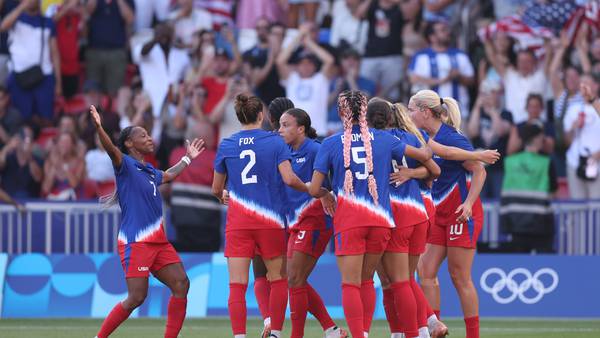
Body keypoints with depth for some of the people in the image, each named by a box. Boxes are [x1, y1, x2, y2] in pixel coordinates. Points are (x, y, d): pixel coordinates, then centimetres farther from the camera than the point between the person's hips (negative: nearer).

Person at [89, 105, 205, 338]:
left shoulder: (149, 171, 19)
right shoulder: (125, 165, -5)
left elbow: (168, 175, 43)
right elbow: (111, 150, -27)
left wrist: (187, 158, 53)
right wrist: (98, 128, -44)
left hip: (159, 241, 9)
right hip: (136, 243, -9)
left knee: (181, 284, -1)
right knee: (137, 297, -12)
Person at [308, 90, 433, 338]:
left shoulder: (330, 144, 1)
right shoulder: (383, 139, 7)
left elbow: (314, 190, -1)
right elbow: (424, 155, 17)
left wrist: (325, 195, 22)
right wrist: (428, 147, 40)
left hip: (348, 221, -3)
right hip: (381, 219, 3)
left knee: (350, 284, -2)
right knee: (366, 281, 15)